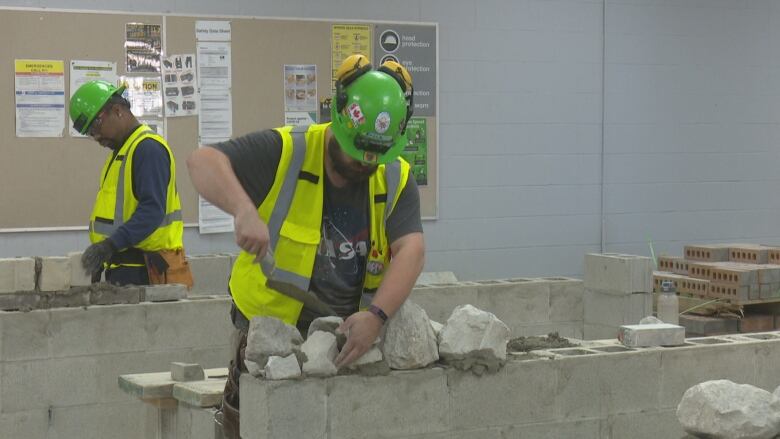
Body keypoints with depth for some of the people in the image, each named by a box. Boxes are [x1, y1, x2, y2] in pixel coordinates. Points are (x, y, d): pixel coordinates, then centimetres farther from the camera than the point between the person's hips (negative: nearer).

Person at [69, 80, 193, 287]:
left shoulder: (148, 148, -12)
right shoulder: (120, 151, 21)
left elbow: (152, 211, -23)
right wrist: (101, 256, 17)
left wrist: (111, 244, -31)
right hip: (124, 269, 9)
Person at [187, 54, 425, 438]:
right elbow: (203, 162, -21)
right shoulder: (285, 153, -13)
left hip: (344, 338, 3)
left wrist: (376, 315, -30)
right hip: (266, 332, -3)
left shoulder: (397, 180, -3)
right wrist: (245, 210, -39)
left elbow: (410, 250, -14)